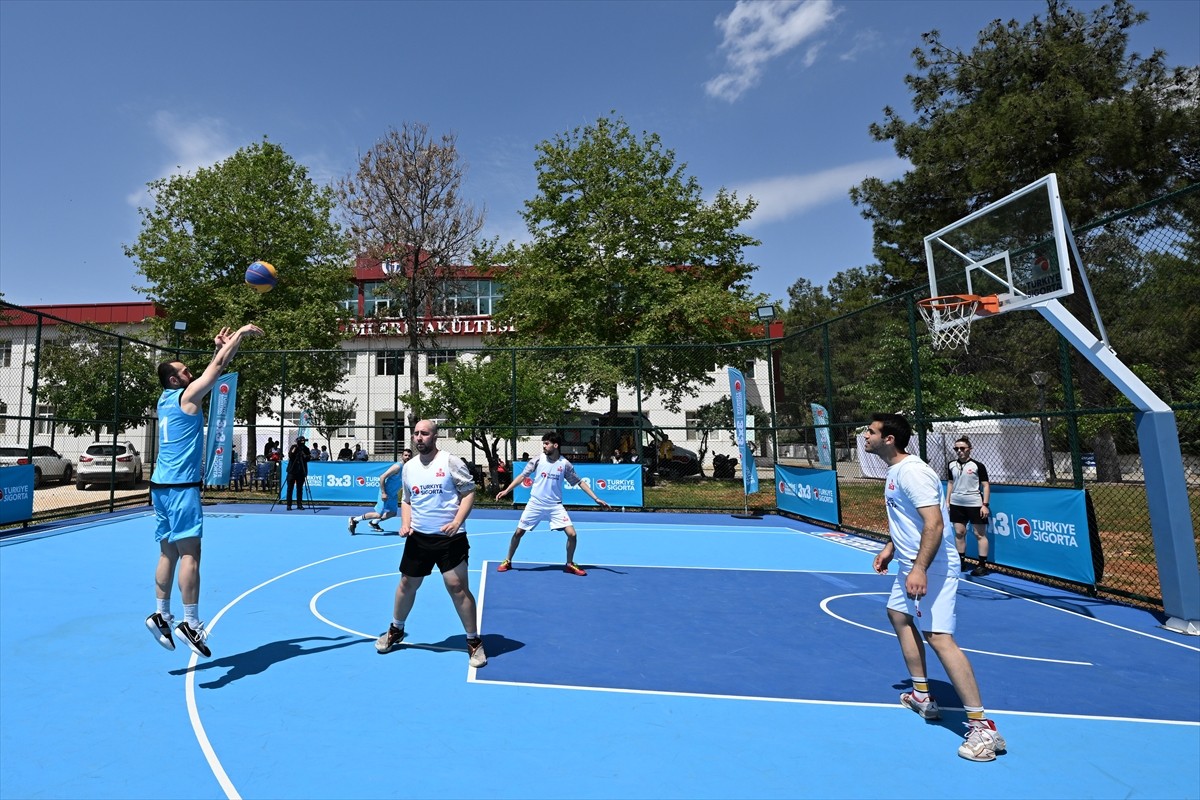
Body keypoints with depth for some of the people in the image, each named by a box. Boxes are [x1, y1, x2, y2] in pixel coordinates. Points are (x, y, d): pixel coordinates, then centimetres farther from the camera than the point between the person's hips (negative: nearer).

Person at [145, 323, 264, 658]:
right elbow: (218, 367, -6)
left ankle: (161, 615, 15)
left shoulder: (167, 399, 15)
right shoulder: (187, 395, -7)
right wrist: (241, 333, 1)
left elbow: (212, 371, 25)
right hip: (181, 486, -9)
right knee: (190, 553, -8)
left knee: (168, 553, 11)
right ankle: (190, 623, -7)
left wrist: (220, 346, 24)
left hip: (162, 485, 9)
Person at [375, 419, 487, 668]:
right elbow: (406, 500, 19)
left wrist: (457, 522, -20)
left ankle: (474, 641, 8)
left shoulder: (451, 461, -9)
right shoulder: (408, 467, 8)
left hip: (450, 537, -5)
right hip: (418, 537, 5)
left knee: (458, 587, -7)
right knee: (407, 583, 15)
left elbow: (469, 492, -8)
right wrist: (405, 524, 1)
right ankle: (396, 631, 40)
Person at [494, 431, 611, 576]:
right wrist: (506, 490, -9)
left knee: (572, 534, -9)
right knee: (518, 532, 2)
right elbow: (522, 476, 1)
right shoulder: (538, 459, -5)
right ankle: (508, 561, 26)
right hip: (535, 504, 0)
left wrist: (596, 499, -2)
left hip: (555, 506, 0)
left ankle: (570, 564, 15)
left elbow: (579, 482, 3)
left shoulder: (565, 464, -4)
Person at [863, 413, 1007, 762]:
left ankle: (982, 727, -6)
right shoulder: (894, 471, 10)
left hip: (930, 568, -11)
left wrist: (919, 570, -33)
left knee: (938, 637, -15)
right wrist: (891, 547, 20)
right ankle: (922, 697, 34)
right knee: (898, 615, 22)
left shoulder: (912, 472, -21)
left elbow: (934, 524, -29)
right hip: (910, 564, 11)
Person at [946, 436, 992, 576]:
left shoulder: (978, 466, -7)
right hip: (956, 504, 5)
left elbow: (986, 485, -6)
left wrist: (985, 505, -11)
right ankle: (960, 562, 18)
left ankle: (983, 564, 6)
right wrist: (947, 501, 12)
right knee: (959, 533, 9)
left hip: (975, 504, -5)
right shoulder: (951, 465, 6)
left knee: (980, 534, 1)